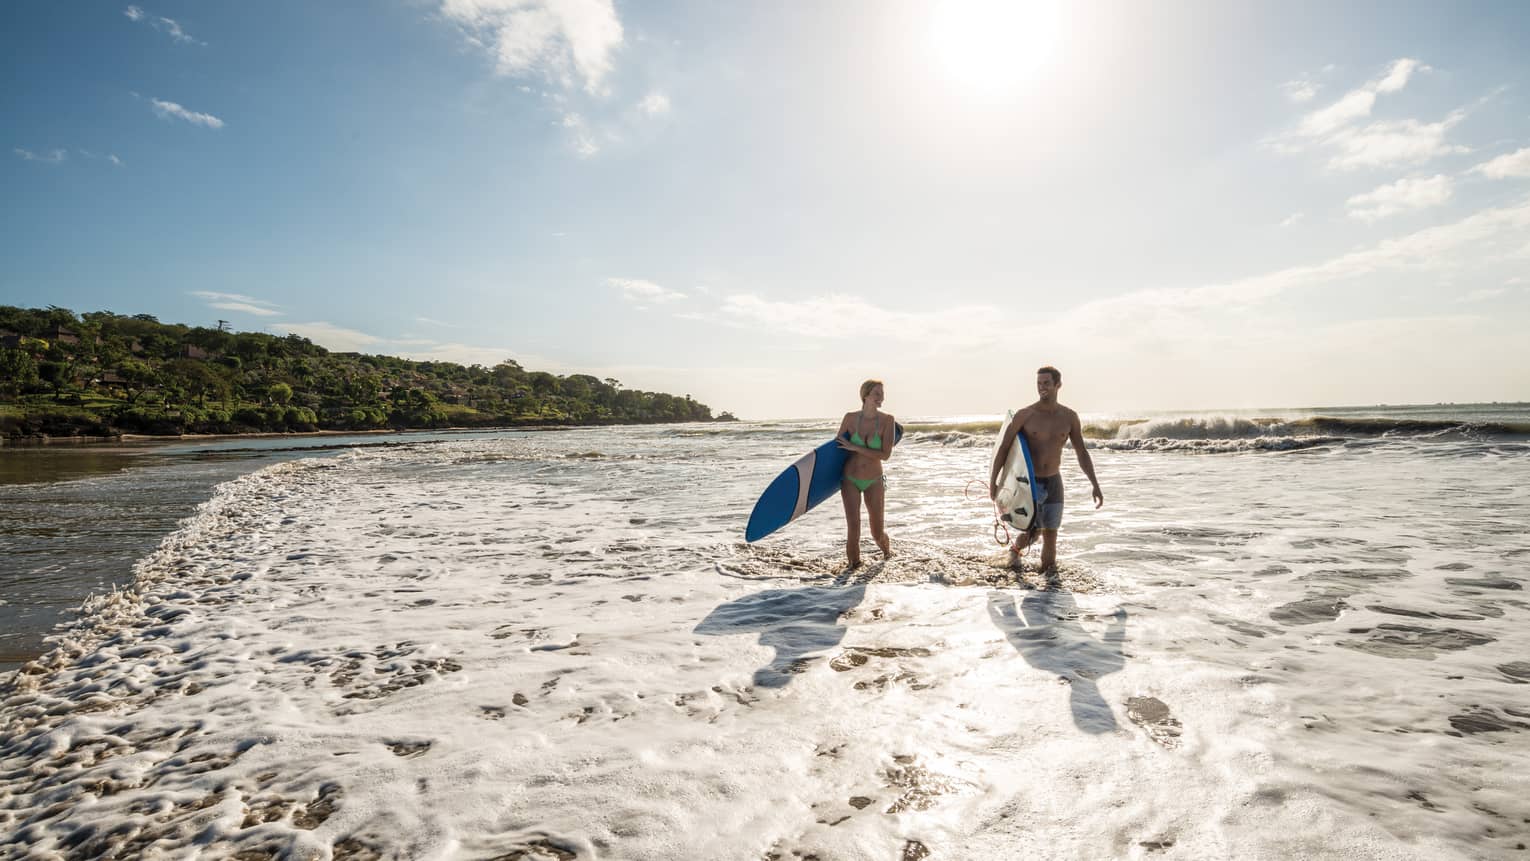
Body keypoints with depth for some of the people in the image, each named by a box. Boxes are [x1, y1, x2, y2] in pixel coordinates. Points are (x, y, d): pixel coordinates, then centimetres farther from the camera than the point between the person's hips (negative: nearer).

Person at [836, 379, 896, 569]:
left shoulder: (887, 420, -10)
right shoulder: (850, 418, -6)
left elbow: (885, 454, -17)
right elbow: (837, 445, 9)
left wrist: (855, 448, -20)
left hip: (874, 482, 0)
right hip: (850, 480, 0)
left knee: (877, 532, 9)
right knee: (853, 528, -12)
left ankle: (886, 548, 44)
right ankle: (853, 563, 12)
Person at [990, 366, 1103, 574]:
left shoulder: (1069, 417, 1)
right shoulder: (1024, 415, -9)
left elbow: (1082, 453, 7)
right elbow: (1004, 448, -6)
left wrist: (1095, 485, 3)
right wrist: (993, 482, -10)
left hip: (1053, 482, 3)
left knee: (1050, 532, 3)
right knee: (1031, 533, -5)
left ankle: (1048, 570, 21)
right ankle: (1016, 549, 28)